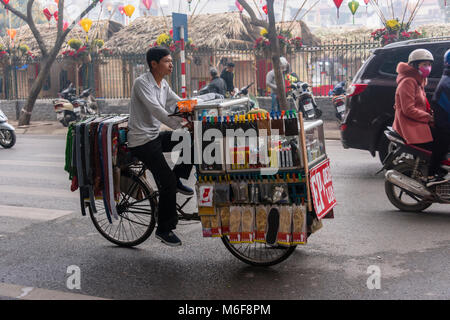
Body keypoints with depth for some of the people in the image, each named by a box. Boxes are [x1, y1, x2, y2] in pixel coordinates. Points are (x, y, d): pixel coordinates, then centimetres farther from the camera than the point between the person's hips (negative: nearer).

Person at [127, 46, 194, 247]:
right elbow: (157, 110, -28)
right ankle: (164, 230, 1)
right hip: (142, 141, -8)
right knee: (167, 182, -13)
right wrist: (181, 125, -35)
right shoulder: (142, 83, -15)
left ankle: (178, 178, 8)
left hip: (156, 135, 8)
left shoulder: (163, 85, 12)